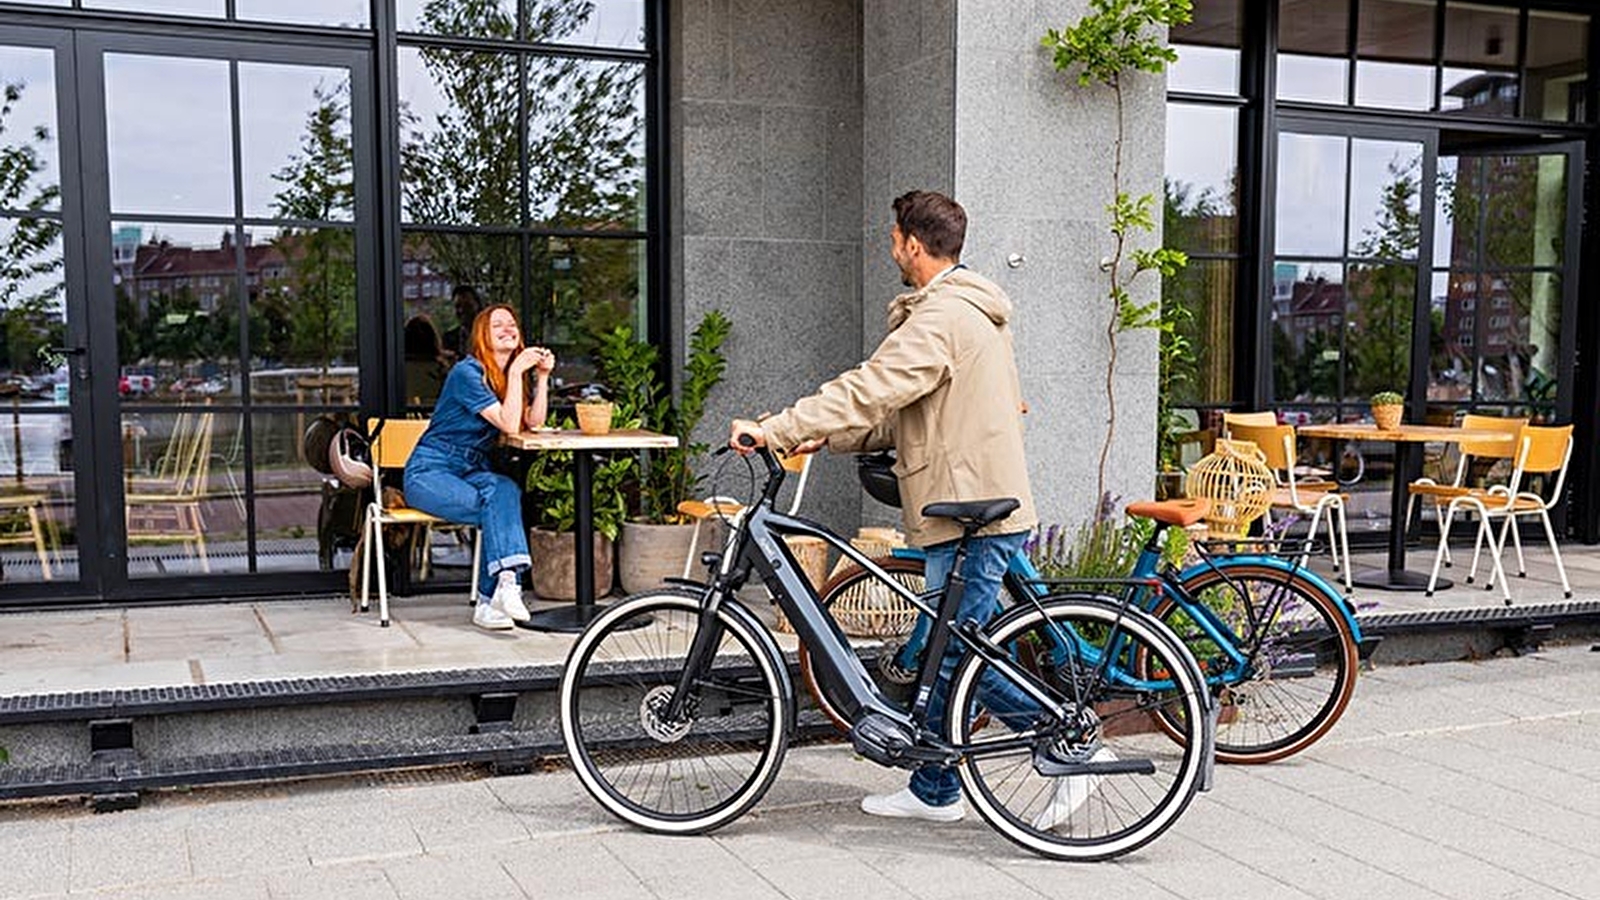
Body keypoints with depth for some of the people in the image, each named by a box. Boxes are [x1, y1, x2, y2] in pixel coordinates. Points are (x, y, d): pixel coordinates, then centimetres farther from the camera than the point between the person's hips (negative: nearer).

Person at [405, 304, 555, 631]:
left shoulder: (510, 374, 11)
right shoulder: (467, 373, -13)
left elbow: (534, 423, -1)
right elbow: (509, 425, -21)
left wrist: (542, 376, -6)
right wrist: (516, 372, -22)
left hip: (471, 471, 6)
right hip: (429, 472, -6)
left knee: (506, 491, -28)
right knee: (497, 507, -32)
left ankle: (490, 602, -31)